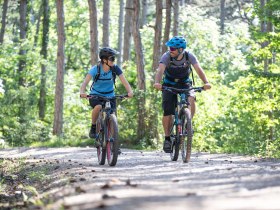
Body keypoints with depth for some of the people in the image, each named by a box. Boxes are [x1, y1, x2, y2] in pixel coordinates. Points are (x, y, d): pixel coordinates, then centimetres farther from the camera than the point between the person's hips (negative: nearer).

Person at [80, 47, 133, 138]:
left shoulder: (115, 68, -14)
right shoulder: (95, 69, -19)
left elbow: (124, 81, -22)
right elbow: (85, 82, -29)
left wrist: (130, 91, -42)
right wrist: (82, 92, -50)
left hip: (109, 96, 3)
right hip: (95, 95, -3)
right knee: (98, 107, -34)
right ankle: (93, 127, -11)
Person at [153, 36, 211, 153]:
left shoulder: (189, 56, -19)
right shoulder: (167, 57, -22)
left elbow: (198, 69, -29)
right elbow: (160, 70, -36)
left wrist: (206, 83, -47)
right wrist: (157, 83, -57)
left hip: (185, 84, 0)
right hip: (169, 85, 0)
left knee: (191, 99, -31)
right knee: (167, 111, -14)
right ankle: (167, 138, 1)